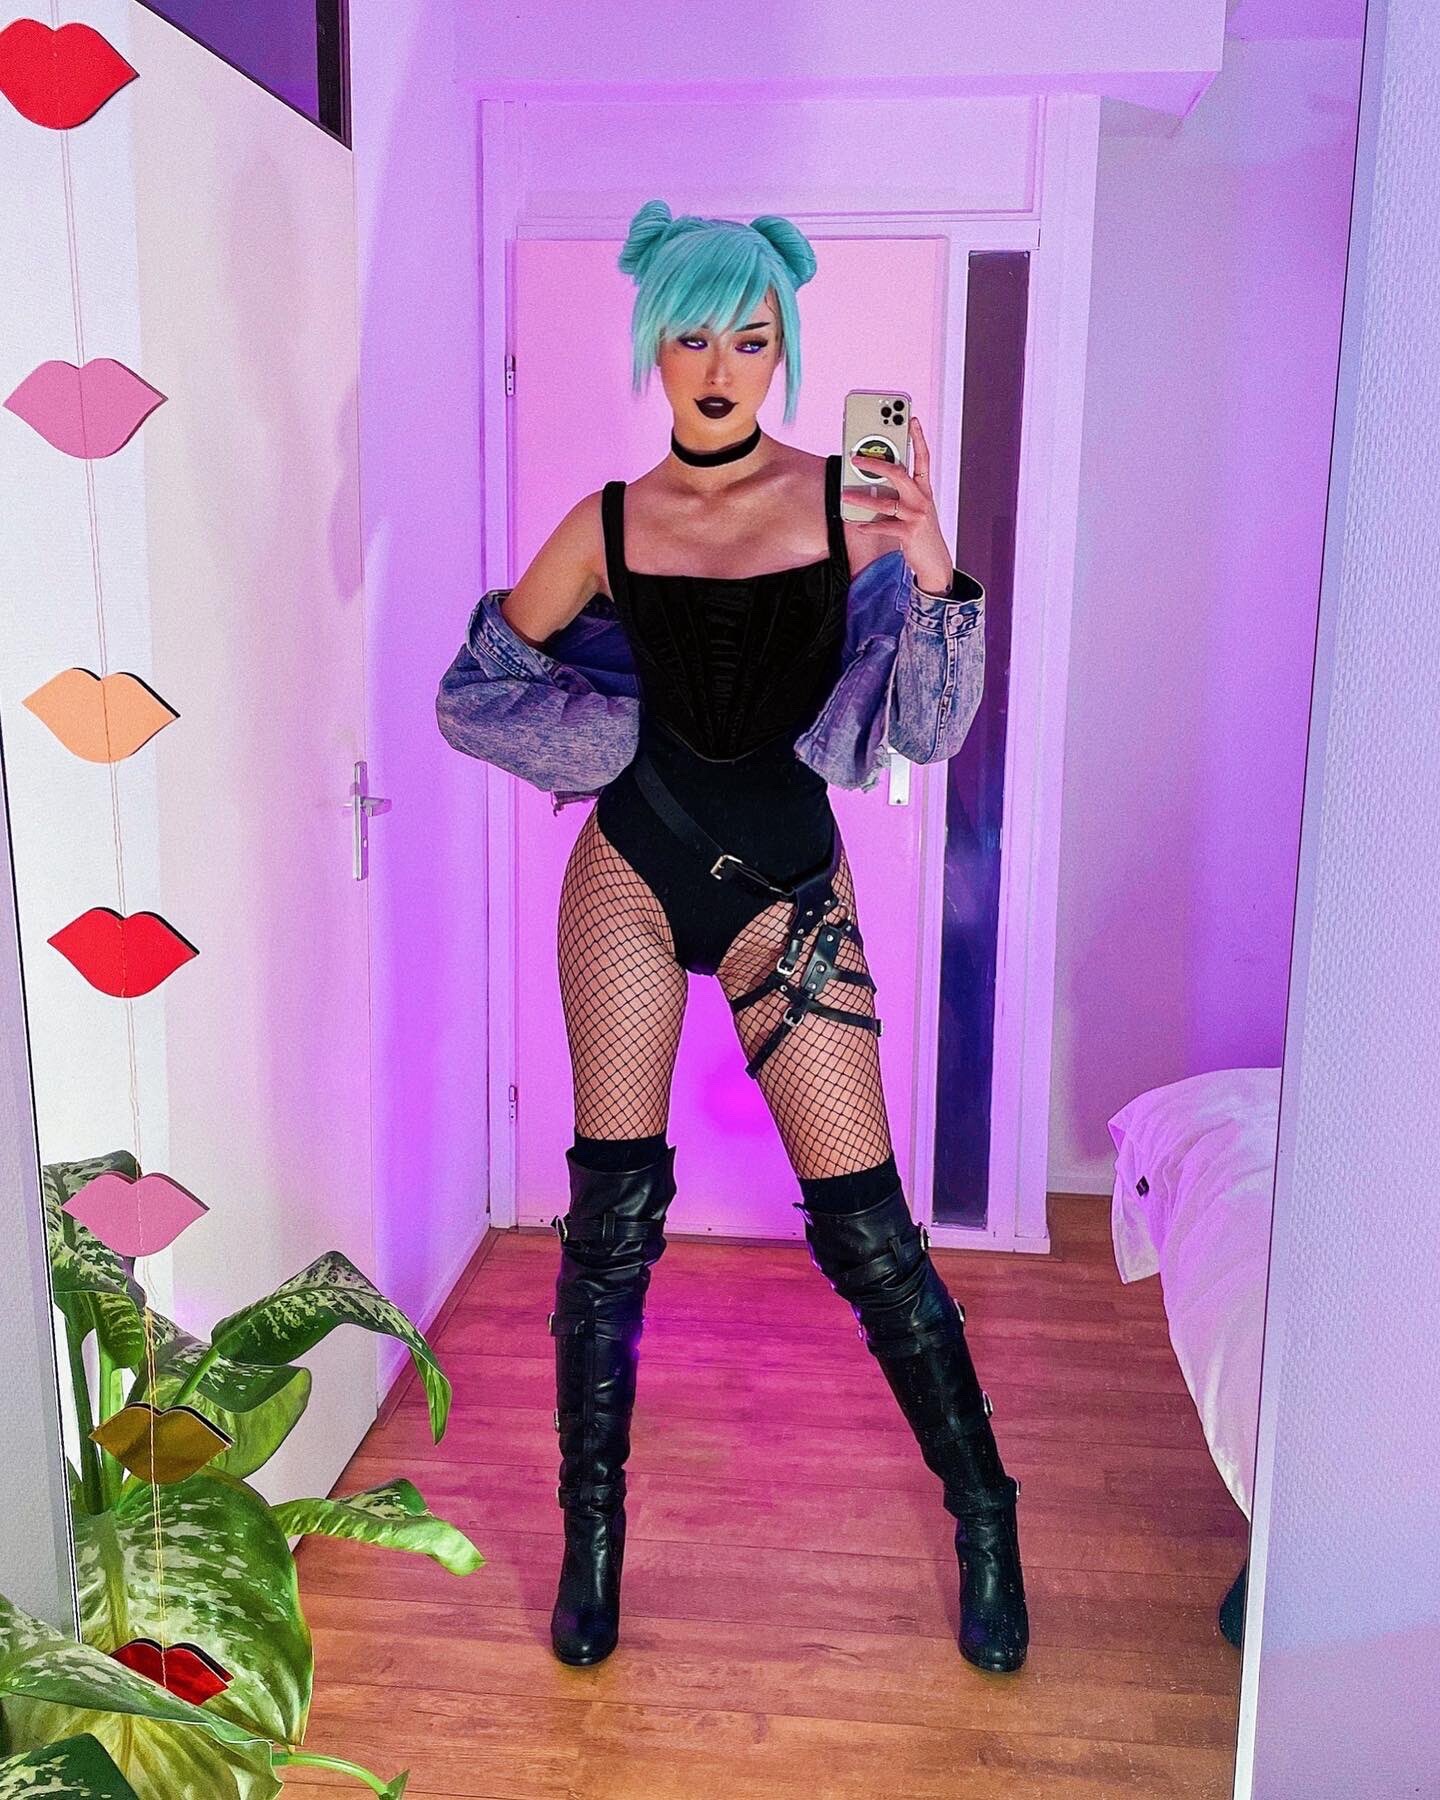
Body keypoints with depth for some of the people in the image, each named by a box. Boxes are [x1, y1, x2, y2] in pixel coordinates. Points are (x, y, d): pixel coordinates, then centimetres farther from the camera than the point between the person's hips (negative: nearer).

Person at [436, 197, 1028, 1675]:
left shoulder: (847, 501, -3)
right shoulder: (607, 526, 2)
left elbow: (925, 731, -5)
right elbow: (474, 688, 11)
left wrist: (930, 575, -21)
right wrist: (620, 737, -1)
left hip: (789, 879, -1)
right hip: (633, 871, 2)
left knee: (864, 1220, -1)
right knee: (611, 1215, 5)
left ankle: (985, 1516, 21)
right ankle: (592, 1536, 24)